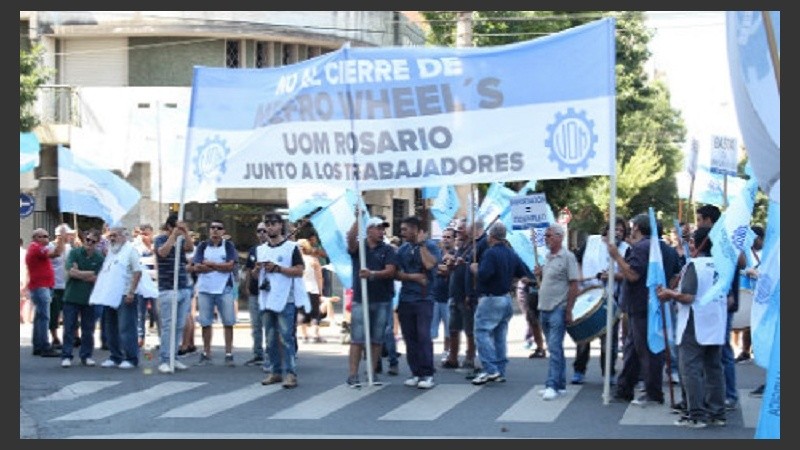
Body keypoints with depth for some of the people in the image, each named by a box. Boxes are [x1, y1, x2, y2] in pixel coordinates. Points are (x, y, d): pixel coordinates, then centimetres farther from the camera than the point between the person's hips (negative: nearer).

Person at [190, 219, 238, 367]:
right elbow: (197, 267, -7)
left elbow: (231, 266, -11)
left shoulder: (228, 246, 2)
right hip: (205, 290, 1)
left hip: (224, 290, -1)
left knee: (228, 322, -2)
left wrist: (209, 264, -8)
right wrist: (221, 266, -9)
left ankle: (229, 354, 2)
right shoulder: (202, 246, 5)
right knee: (205, 323, 6)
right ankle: (206, 354, 14)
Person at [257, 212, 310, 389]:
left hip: (286, 300, -6)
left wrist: (278, 268, -16)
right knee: (271, 339, 8)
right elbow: (256, 275, 21)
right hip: (267, 299, 6)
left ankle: (290, 373, -9)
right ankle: (275, 371, 15)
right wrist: (257, 269, -2)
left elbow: (299, 271, -8)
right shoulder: (261, 249, 16)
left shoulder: (291, 247, -1)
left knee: (286, 338, -10)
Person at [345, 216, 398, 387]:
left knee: (377, 339, 6)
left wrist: (372, 274, -23)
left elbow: (390, 271, -7)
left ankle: (372, 373, 13)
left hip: (382, 300, 2)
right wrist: (358, 219, -30)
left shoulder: (388, 250, 6)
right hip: (360, 299, -2)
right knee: (357, 339, -4)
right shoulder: (358, 246, 4)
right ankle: (353, 375, -4)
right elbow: (350, 239, -19)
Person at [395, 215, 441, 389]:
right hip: (405, 298, 5)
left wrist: (421, 244, -11)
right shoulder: (402, 249, 11)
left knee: (423, 336, -11)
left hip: (424, 298, -5)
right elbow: (397, 274, 6)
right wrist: (413, 277, -9)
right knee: (410, 338, 4)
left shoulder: (430, 246, -1)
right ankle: (416, 373, 10)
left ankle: (428, 375, -9)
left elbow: (430, 264, -19)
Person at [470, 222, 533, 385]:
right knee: (500, 336, 12)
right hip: (507, 298, 8)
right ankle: (500, 372, 13)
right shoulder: (512, 254, 10)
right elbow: (526, 275, 12)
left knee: (482, 332, -6)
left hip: (490, 299, -8)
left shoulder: (491, 253, -15)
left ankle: (490, 370, -14)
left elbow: (483, 275, -24)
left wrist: (474, 269, -5)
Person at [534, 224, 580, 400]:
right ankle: (560, 384, 18)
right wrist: (539, 274, 4)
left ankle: (552, 385, -14)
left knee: (554, 347, -12)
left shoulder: (567, 257, -10)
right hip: (544, 308, 8)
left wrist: (569, 311, -16)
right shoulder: (547, 257, 15)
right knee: (555, 348, 12)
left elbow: (574, 286, -13)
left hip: (558, 309, -8)